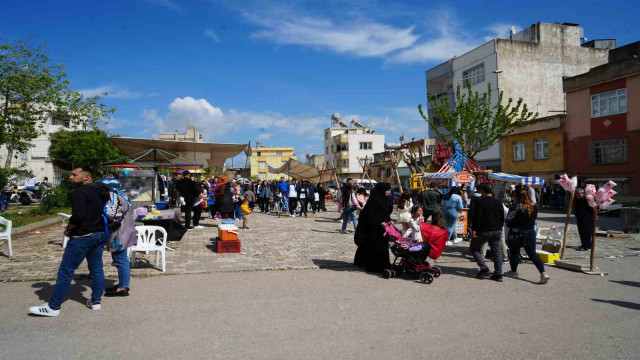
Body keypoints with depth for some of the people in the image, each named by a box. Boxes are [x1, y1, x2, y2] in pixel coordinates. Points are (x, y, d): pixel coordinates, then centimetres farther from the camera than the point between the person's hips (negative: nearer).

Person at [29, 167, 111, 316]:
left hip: (83, 237, -8)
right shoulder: (101, 192, 13)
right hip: (101, 235, 8)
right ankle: (96, 301, 17)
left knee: (66, 271, -1)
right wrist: (97, 226, 16)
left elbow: (78, 215, -26)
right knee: (96, 268, 12)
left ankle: (53, 306, 5)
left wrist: (69, 228, -10)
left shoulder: (80, 192, -15)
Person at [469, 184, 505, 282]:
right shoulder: (498, 202, 8)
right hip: (496, 231, 5)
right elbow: (502, 218, 12)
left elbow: (476, 217, -16)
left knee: (474, 248, 10)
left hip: (483, 231, -5)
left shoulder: (479, 201, -10)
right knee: (496, 252, 10)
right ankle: (498, 274, 6)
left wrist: (474, 229, -13)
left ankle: (484, 268, -2)